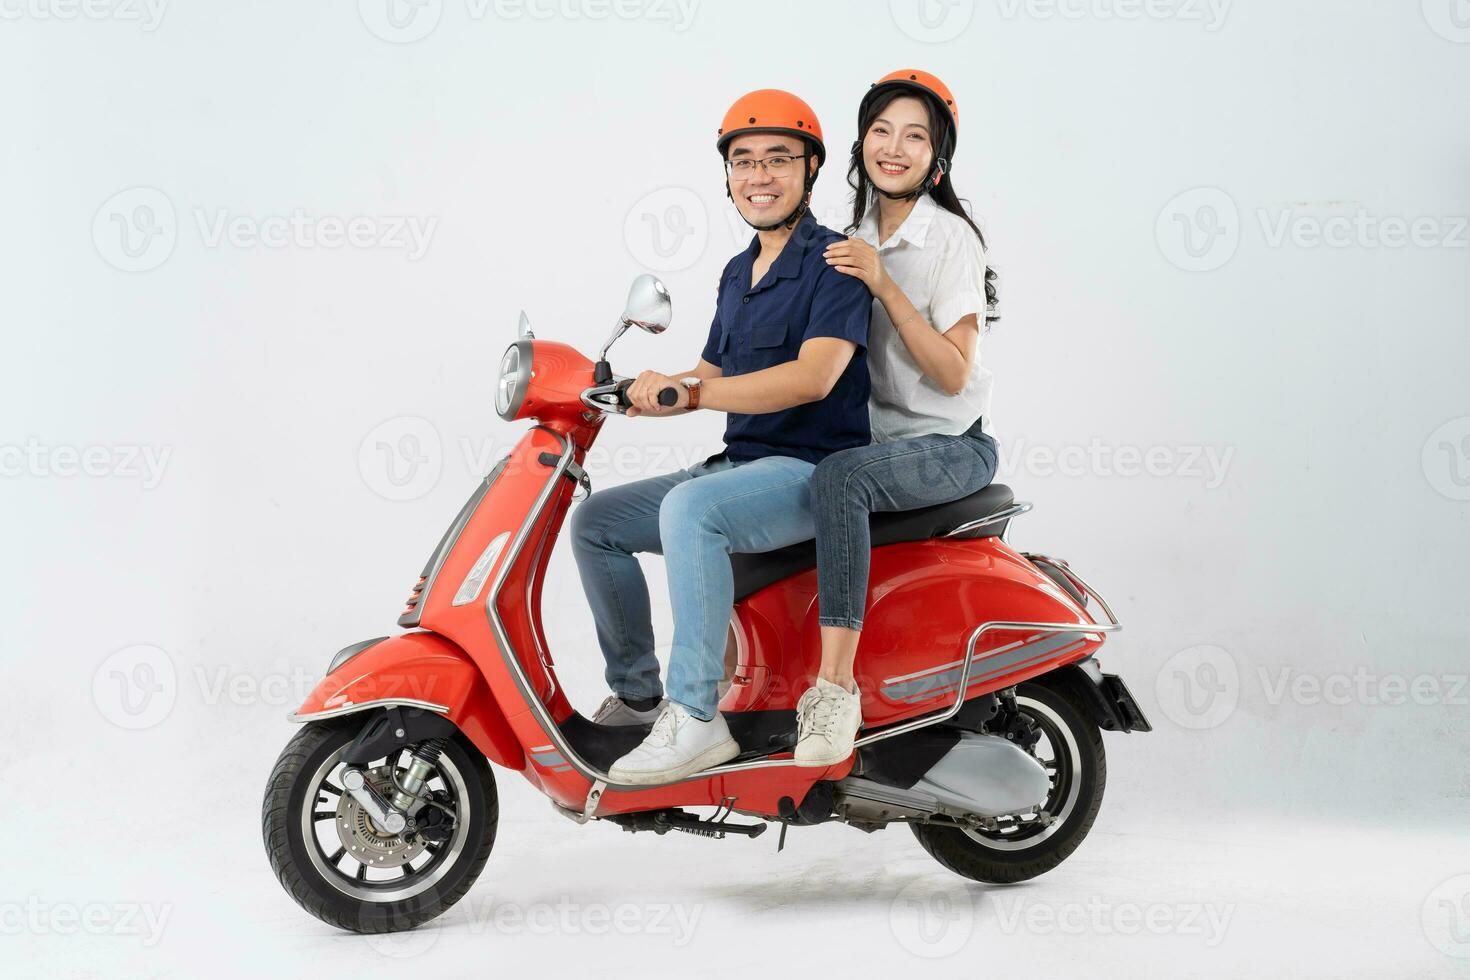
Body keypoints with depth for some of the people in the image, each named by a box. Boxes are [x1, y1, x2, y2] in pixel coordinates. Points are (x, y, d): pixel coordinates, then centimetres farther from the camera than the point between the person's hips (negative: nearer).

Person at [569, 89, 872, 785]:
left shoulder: (834, 261, -11)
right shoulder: (738, 272, 17)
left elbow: (814, 375, -26)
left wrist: (683, 392, -29)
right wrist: (632, 392, 8)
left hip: (816, 471, -9)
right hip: (741, 465, 9)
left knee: (689, 508, -35)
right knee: (595, 521, 5)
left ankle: (696, 719, -31)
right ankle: (637, 696, 12)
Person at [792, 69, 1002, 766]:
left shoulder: (951, 238, -9)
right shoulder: (856, 237, 12)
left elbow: (952, 373, -17)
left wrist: (884, 286, -25)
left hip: (950, 445, -7)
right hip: (876, 434, 7)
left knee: (839, 476, -36)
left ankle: (835, 685, -38)